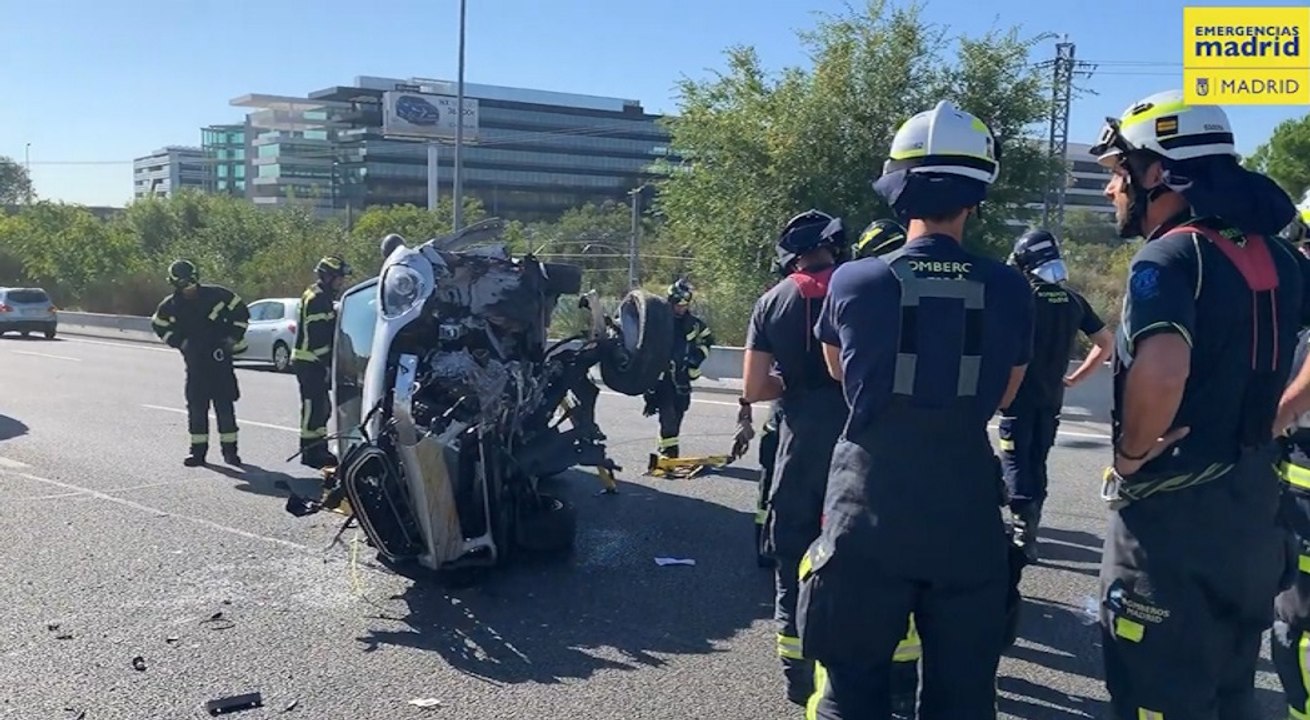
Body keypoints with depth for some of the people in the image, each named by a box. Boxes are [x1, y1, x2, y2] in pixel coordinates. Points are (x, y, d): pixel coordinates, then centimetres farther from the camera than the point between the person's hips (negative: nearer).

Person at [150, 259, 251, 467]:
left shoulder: (216, 295, -9)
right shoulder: (170, 306, -2)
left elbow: (241, 310, 0)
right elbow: (158, 325, 15)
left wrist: (233, 338, -4)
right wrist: (179, 342, 2)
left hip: (220, 358, -2)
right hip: (195, 362, 2)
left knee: (225, 405, 0)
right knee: (196, 407, 3)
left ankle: (229, 449, 7)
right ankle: (198, 450, 12)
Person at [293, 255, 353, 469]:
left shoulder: (323, 298, 19)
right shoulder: (316, 299, -14)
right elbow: (317, 336, -21)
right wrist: (327, 363, -21)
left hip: (316, 362, 11)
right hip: (309, 362, -11)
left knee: (322, 406, 14)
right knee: (313, 405, -7)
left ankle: (318, 448, 22)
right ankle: (310, 451, -3)